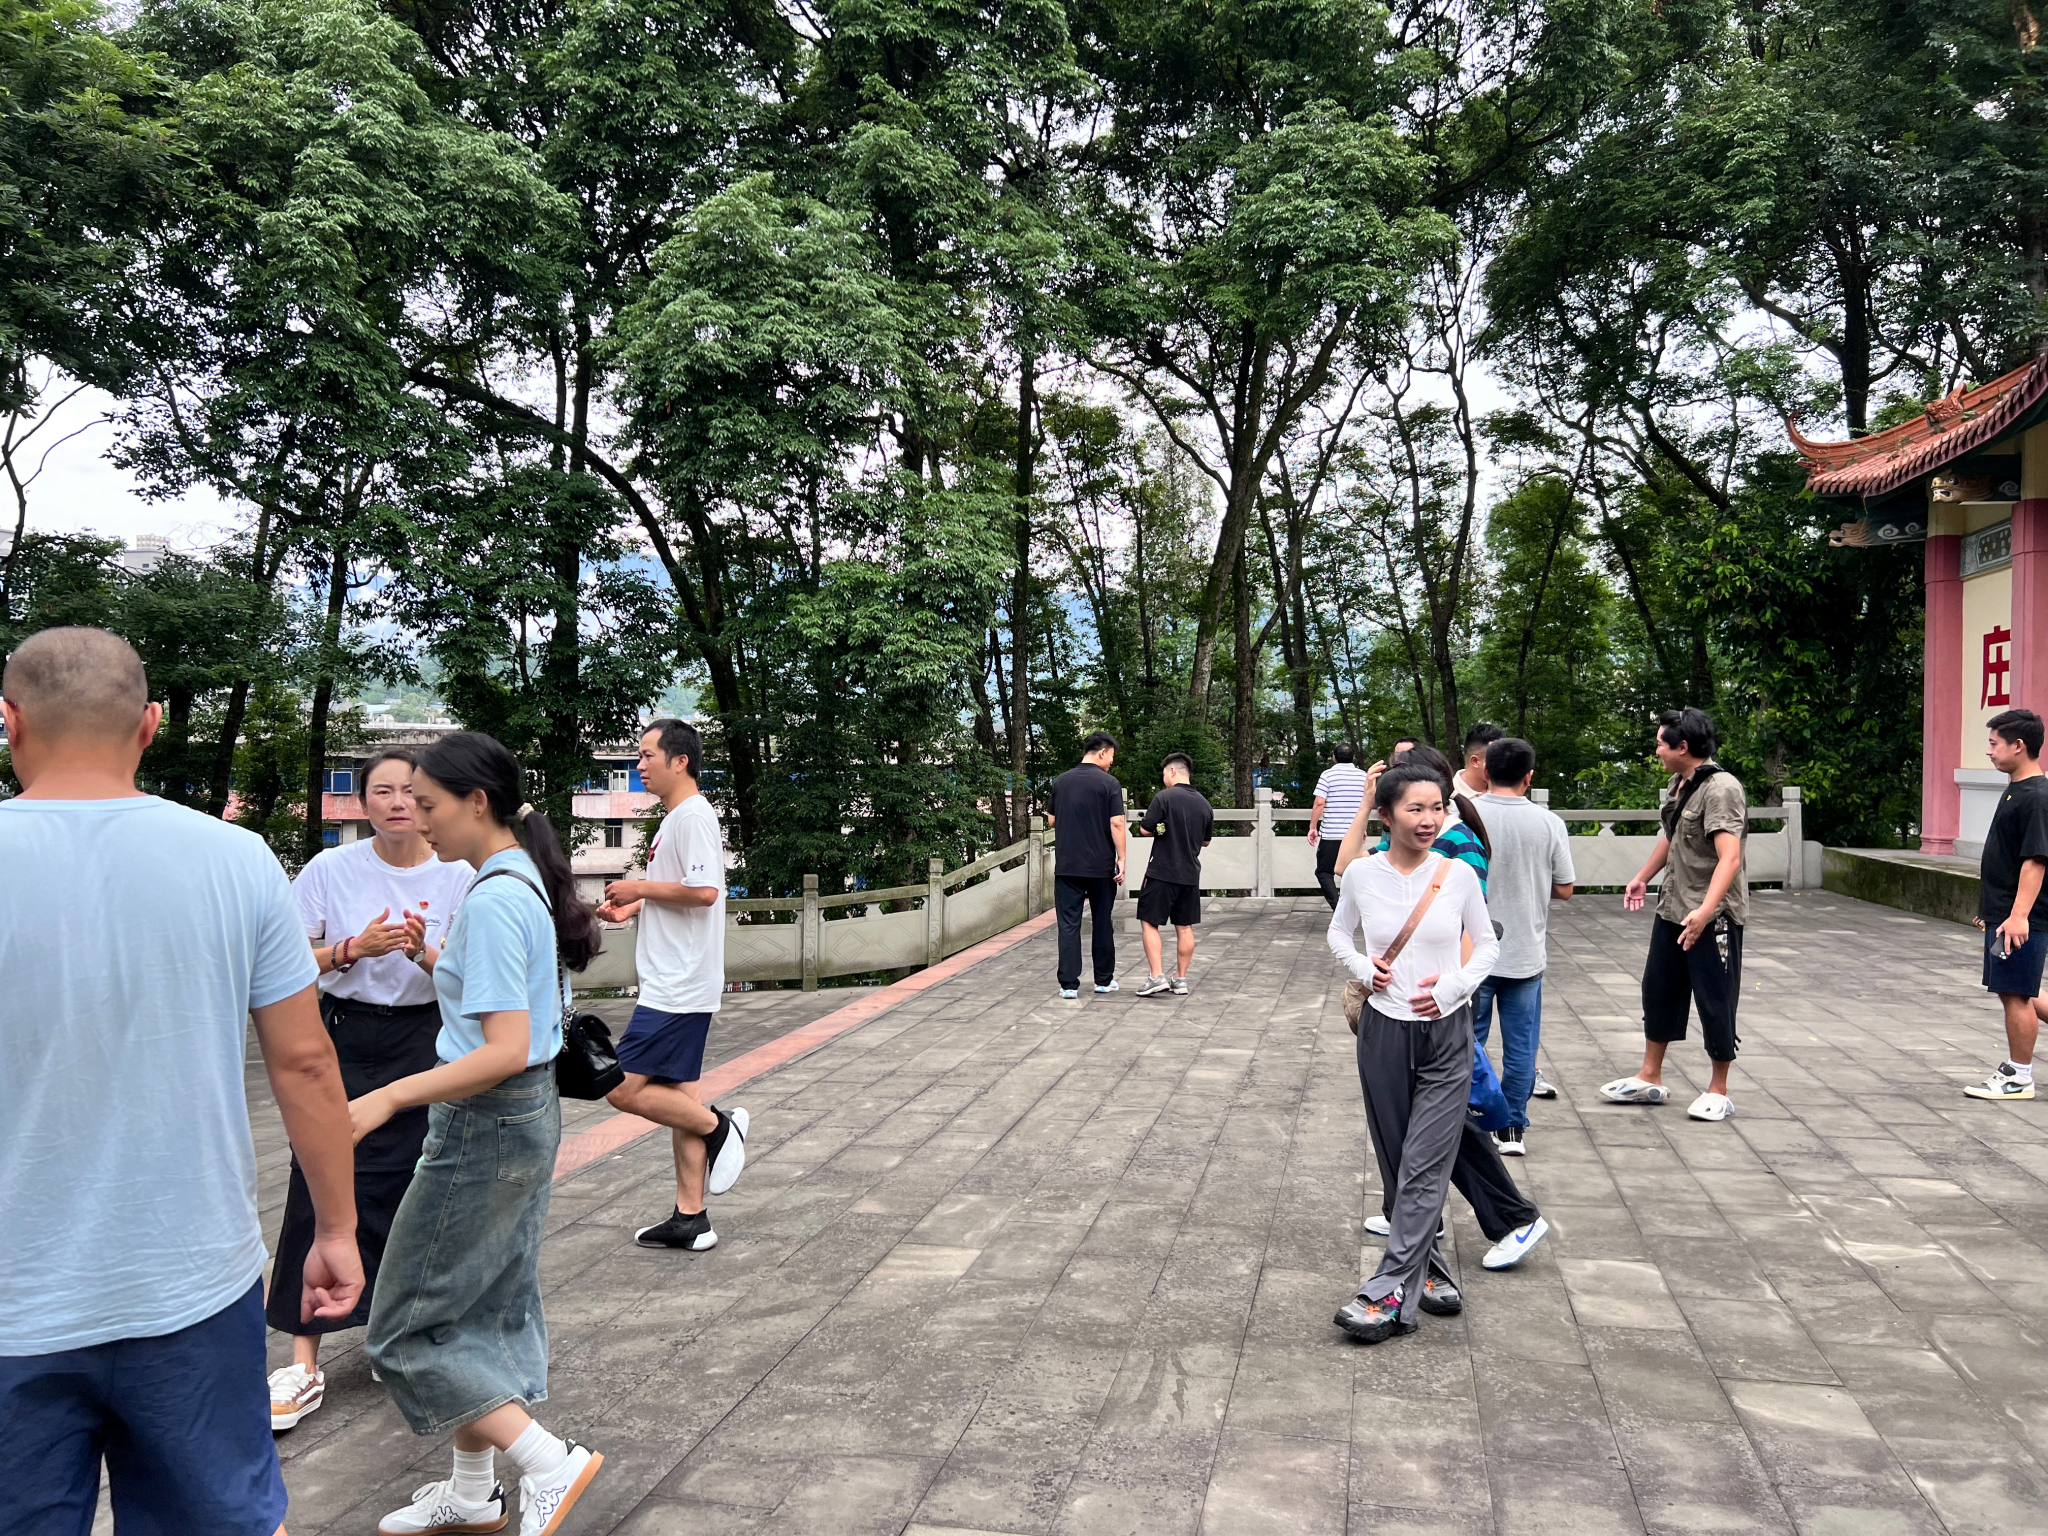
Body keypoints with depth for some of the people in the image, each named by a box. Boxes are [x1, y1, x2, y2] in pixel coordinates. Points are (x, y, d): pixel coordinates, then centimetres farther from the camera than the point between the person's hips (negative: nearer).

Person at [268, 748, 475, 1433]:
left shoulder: (456, 878, -3)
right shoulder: (331, 869, -4)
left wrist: (422, 952, -20)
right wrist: (354, 949, -18)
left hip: (423, 1043, 0)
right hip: (344, 1038, 0)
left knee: (412, 1193, 5)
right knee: (323, 1190, -4)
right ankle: (305, 1362, 4)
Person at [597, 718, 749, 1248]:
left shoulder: (692, 815, -15)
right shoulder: (675, 817, 17)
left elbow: (704, 890, -26)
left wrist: (640, 888, -13)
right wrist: (632, 908, 10)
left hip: (678, 987, -10)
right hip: (674, 984, 10)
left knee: (624, 1088, -10)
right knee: (678, 1093, 12)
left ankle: (719, 1128, 6)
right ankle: (690, 1218, 18)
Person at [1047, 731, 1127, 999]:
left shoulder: (1061, 781, 5)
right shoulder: (1108, 782, -7)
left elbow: (1052, 820, 13)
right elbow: (1116, 823, -12)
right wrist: (1121, 858, -8)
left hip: (1066, 864, 2)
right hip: (1101, 865, -2)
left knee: (1069, 924, 2)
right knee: (1102, 923, 12)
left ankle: (1069, 984, -3)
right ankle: (1104, 980, 21)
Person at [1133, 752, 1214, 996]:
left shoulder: (1164, 797, -12)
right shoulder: (1204, 803, 7)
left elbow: (1145, 830, -10)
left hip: (1162, 872, -6)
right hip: (1190, 874, 6)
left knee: (1149, 922, 2)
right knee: (1184, 927, 11)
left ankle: (1157, 977, -6)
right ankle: (1181, 980, 15)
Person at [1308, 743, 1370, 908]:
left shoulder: (1328, 775, -5)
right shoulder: (1363, 776, 7)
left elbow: (1319, 803, -11)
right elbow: (1367, 804, 12)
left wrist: (1312, 827, -5)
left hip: (1331, 834, -4)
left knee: (1324, 872, 4)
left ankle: (1337, 905, -14)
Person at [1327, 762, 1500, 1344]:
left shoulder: (1458, 874, -6)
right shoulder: (1362, 874, -4)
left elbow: (1488, 943, 7)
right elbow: (1338, 935, 13)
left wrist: (1454, 986, -10)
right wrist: (1362, 967, -7)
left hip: (1445, 1036, -1)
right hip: (1383, 1033, 1)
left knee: (1424, 1167, -5)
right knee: (1396, 1166, 10)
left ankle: (1389, 1291, -2)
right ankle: (1425, 1269, 28)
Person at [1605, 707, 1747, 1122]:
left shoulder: (1721, 789, -20)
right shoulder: (1678, 784, 7)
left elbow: (1729, 857, -30)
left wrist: (1705, 910, -39)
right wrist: (1643, 878, 33)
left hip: (1713, 916, -9)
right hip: (1673, 909, 9)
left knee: (1714, 1001, 2)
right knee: (1658, 989, 15)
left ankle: (1718, 1091, 16)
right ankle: (1650, 1079, 27)